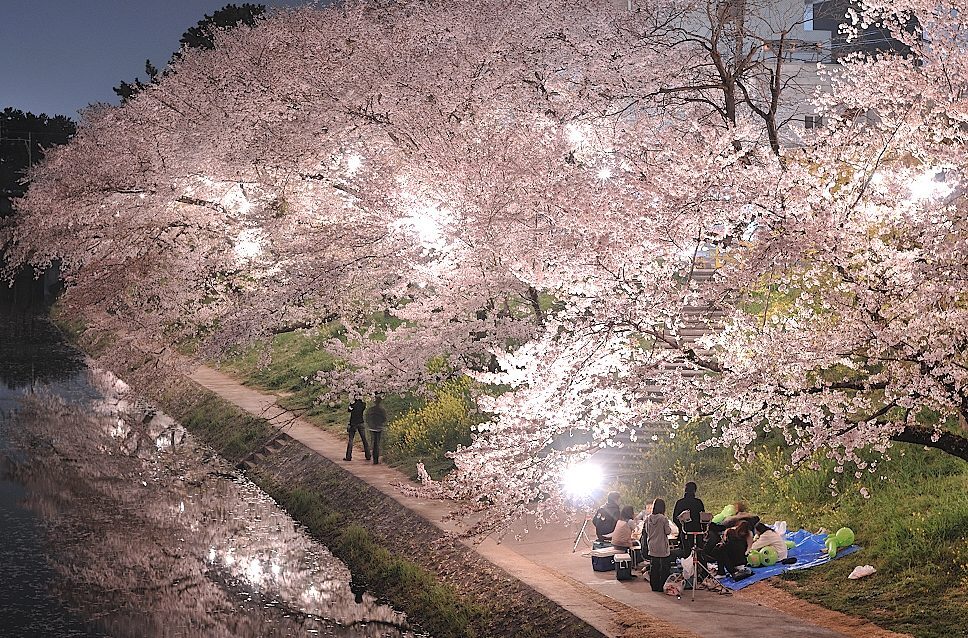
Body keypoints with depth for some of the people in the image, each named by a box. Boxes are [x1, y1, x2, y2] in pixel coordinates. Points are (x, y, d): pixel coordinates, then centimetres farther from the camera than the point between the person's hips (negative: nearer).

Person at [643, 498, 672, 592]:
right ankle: (662, 587, 5)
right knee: (664, 567, 5)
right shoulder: (663, 519, -15)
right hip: (662, 547, -5)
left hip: (652, 547, 5)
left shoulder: (648, 518, -1)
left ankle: (654, 587, 14)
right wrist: (668, 527, 7)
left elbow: (646, 531, 8)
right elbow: (668, 531, -11)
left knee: (653, 567, 11)